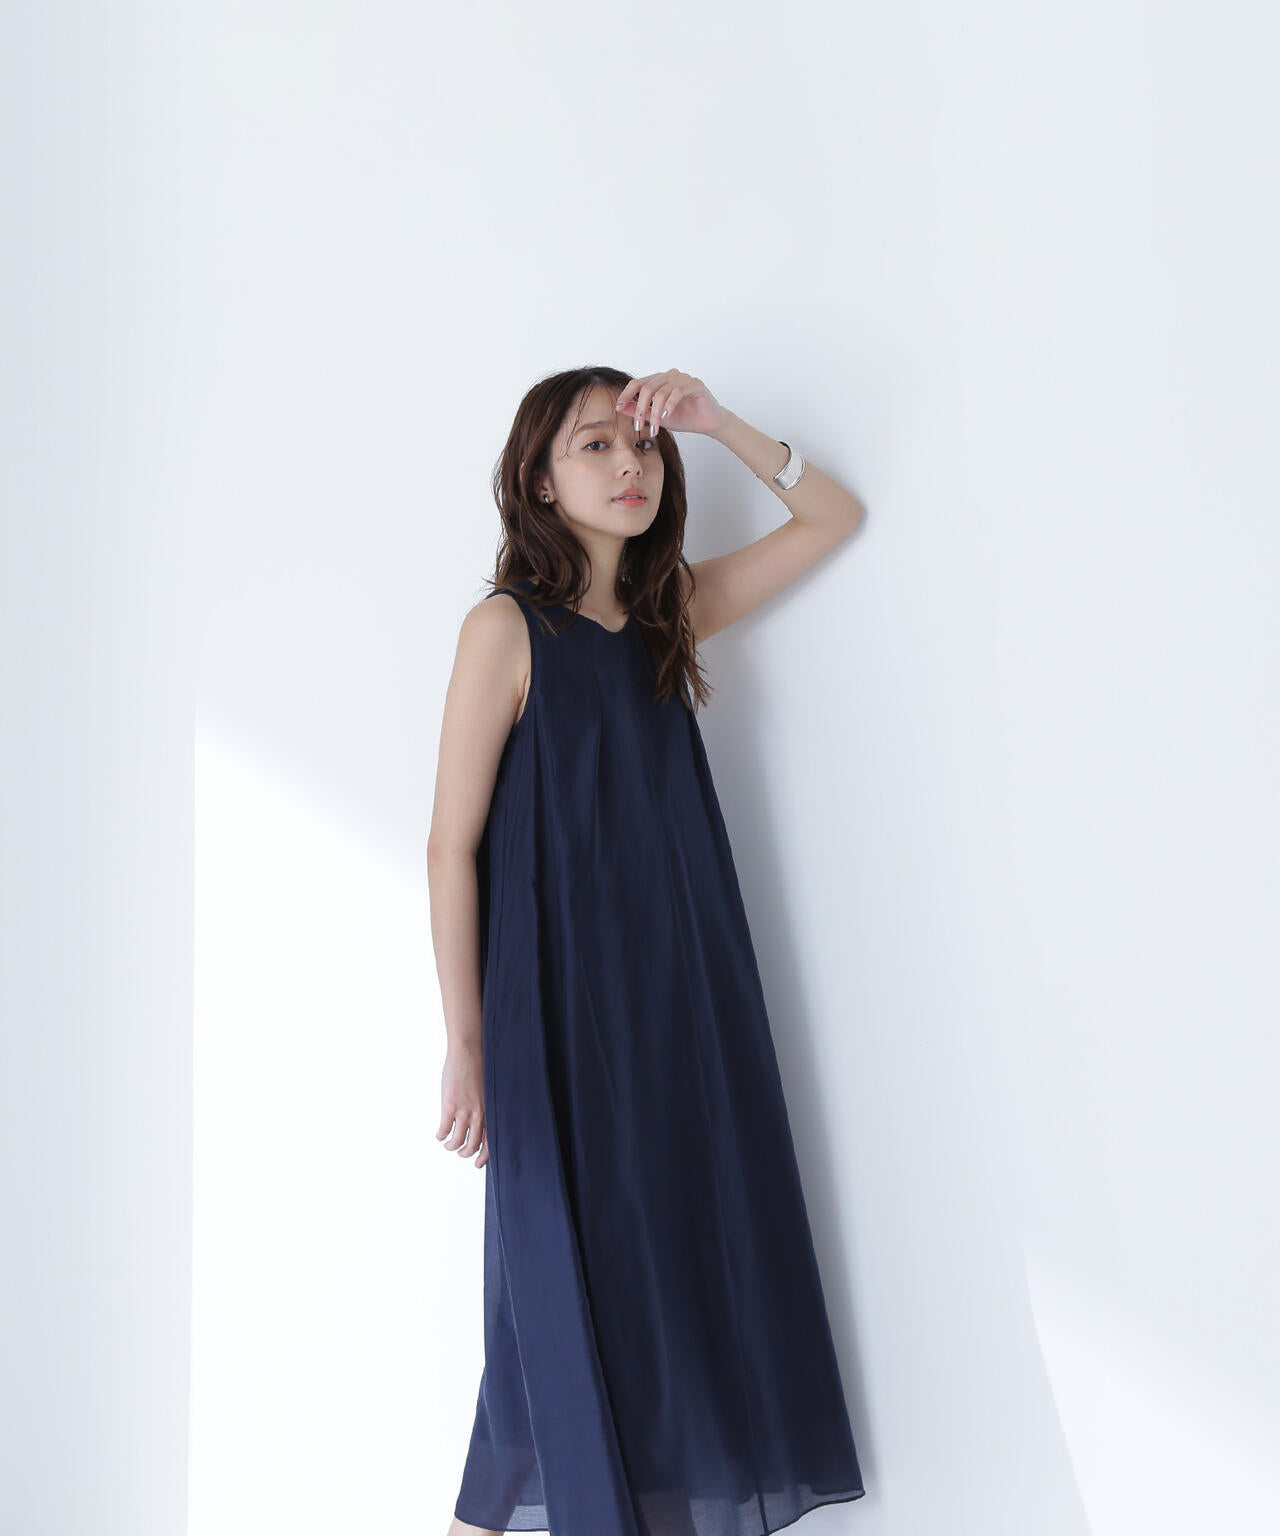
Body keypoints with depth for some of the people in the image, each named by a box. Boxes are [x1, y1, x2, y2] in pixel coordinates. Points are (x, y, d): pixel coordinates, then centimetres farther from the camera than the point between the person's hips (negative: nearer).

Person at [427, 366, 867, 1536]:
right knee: (569, 1274, 3)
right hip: (565, 1007, -5)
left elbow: (835, 518, 14)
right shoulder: (508, 627, -9)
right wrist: (466, 1046, -9)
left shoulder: (672, 608, 7)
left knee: (694, 1258, 10)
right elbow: (452, 847, -9)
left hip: (686, 994, 6)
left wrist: (716, 420, -1)